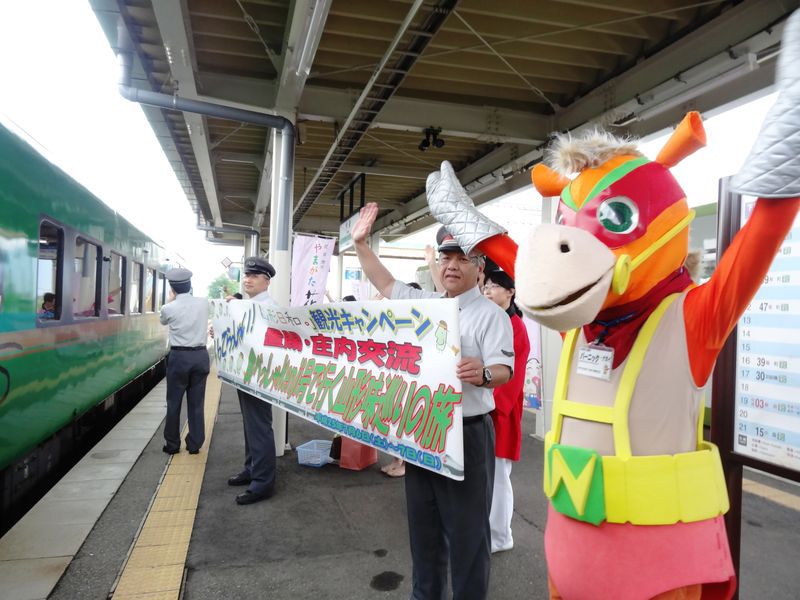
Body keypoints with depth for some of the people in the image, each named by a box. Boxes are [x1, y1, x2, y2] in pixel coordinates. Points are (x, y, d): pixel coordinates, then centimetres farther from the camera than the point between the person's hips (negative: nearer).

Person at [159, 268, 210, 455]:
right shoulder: (204, 303, -1)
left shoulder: (169, 308, -8)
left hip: (179, 357, -2)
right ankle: (194, 444, 15)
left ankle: (172, 445, 19)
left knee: (174, 403, 10)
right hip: (200, 356, 2)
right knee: (197, 403, 8)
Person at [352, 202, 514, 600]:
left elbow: (503, 370, -16)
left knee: (466, 528, 4)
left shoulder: (490, 314, -8)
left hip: (467, 434, -6)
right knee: (423, 522, 20)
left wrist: (482, 374, -39)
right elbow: (385, 284, 19)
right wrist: (360, 243, 13)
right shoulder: (422, 303, 10)